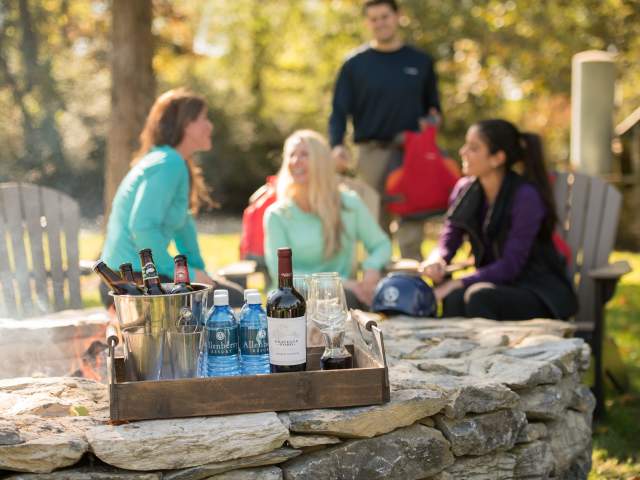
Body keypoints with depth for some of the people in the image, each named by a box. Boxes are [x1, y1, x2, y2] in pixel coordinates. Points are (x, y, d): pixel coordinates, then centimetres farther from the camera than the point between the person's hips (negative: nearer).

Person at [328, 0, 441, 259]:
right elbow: (339, 111, 1)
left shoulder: (421, 61, 11)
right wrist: (337, 145, -16)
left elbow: (432, 105, 19)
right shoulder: (355, 63, 5)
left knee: (412, 228, -4)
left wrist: (433, 118, -4)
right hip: (372, 152, -1)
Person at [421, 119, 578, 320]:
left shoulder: (525, 197, -18)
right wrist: (436, 259, -21)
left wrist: (458, 284, -28)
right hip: (497, 285, 5)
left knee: (479, 297, -34)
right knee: (453, 297, -29)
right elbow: (447, 241, 3)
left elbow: (510, 266, -21)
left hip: (540, 294, -5)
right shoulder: (465, 189, 1)